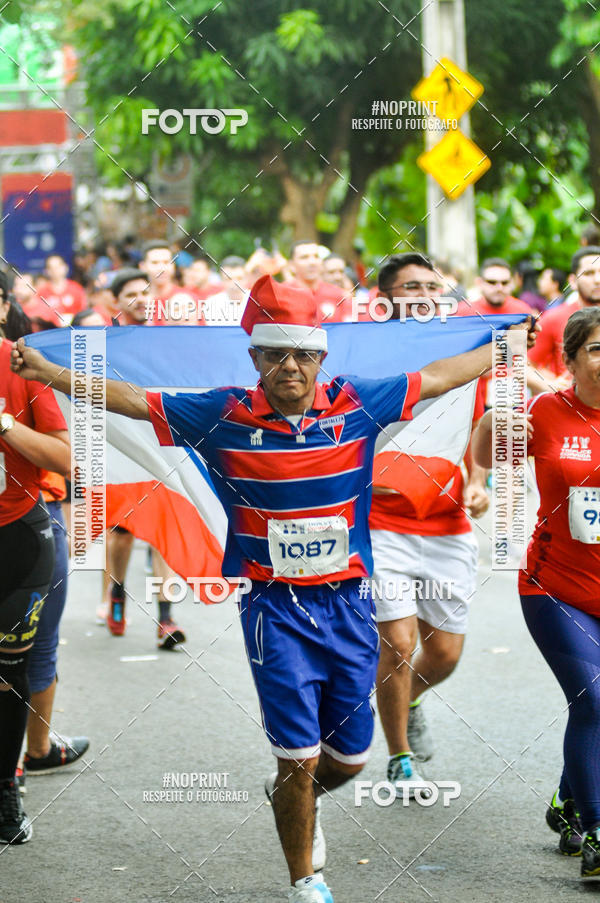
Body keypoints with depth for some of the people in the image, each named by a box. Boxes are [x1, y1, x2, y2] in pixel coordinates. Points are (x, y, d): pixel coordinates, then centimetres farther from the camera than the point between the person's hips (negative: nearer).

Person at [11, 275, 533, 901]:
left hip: (349, 601, 3)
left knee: (348, 756, 11)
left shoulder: (355, 404, -1)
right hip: (275, 608, -3)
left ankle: (296, 800, 45)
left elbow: (439, 378, 11)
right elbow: (130, 399, -1)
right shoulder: (225, 415, -5)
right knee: (299, 757, -4)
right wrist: (48, 373, -6)